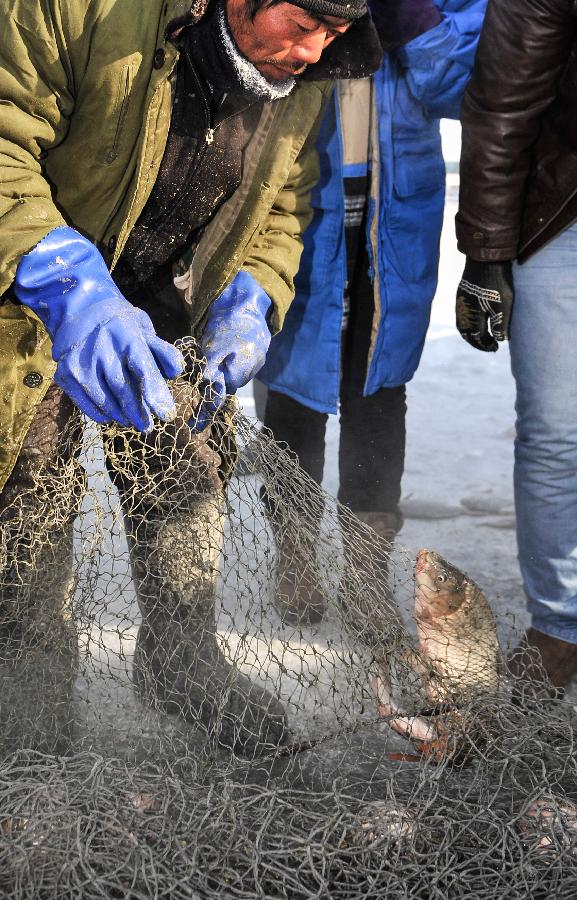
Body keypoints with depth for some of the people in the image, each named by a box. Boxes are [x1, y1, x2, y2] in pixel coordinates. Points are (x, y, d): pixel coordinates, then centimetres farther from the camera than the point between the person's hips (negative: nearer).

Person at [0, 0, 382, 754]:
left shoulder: (302, 83, -9)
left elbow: (280, 205, 5)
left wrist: (251, 302, -12)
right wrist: (69, 284, -43)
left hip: (164, 321, 5)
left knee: (186, 482, 6)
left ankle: (182, 662, 28)